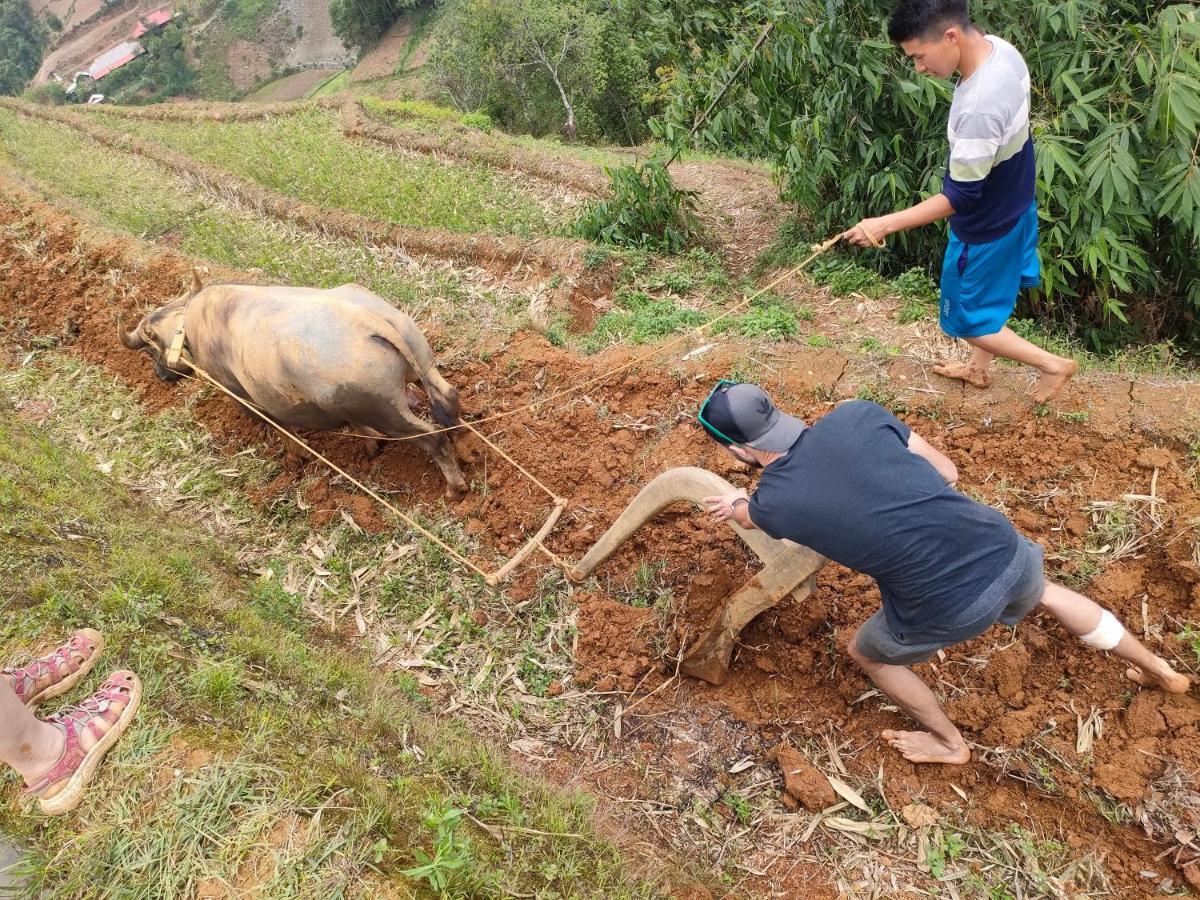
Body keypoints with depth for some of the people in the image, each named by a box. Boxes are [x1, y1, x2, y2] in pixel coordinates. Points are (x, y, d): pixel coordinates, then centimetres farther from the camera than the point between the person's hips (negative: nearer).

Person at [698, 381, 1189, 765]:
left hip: (948, 610, -4)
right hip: (1006, 551, 5)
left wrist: (733, 507, 37)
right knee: (1046, 592, 40)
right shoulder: (855, 414, -7)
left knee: (865, 651, 27)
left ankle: (949, 743, 48)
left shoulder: (770, 504, -13)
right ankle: (1158, 668, 62)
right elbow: (946, 472, 5)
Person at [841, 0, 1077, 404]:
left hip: (986, 227, -9)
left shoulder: (978, 109, -40)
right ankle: (979, 368, 50)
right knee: (993, 293, 28)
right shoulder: (1001, 48, -11)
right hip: (1013, 204, 9)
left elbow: (960, 197, -31)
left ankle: (1052, 364, 26)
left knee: (968, 319, 12)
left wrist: (885, 224, -29)